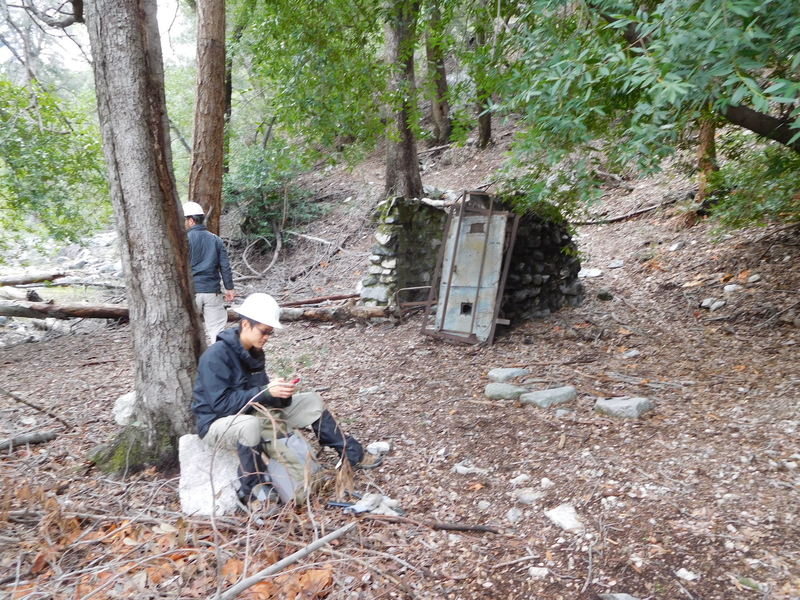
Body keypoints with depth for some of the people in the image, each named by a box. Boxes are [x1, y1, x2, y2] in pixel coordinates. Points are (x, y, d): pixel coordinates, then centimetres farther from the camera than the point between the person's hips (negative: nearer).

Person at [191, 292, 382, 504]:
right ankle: (251, 493, -25)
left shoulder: (254, 352, 2)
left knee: (312, 402, 3)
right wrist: (266, 392, -30)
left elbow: (260, 394, 8)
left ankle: (353, 455, 13)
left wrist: (281, 394, -15)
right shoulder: (215, 356, -23)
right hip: (217, 423, -8)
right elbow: (221, 403, -28)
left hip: (252, 413, 8)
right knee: (250, 424, -44)